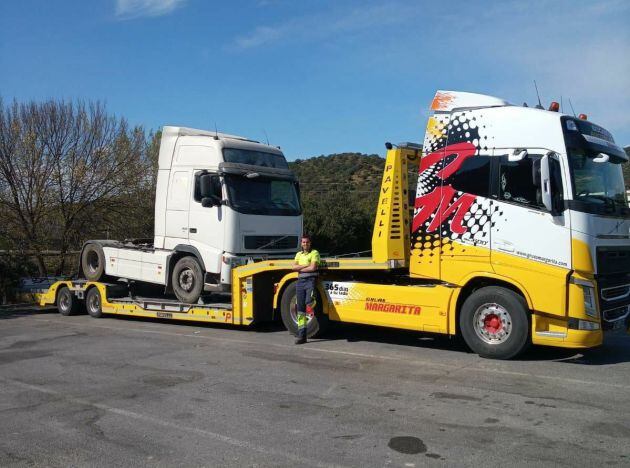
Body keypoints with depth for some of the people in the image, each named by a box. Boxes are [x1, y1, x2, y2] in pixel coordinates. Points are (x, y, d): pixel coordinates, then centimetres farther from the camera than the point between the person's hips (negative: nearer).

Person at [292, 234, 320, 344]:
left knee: (308, 301, -34)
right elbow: (294, 267, 6)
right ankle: (301, 335, 4)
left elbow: (313, 268, -9)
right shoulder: (298, 254, 22)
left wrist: (300, 268, 1)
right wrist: (306, 265, -5)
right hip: (300, 281, 5)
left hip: (310, 280, -5)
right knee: (300, 308, 2)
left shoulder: (314, 253, 5)